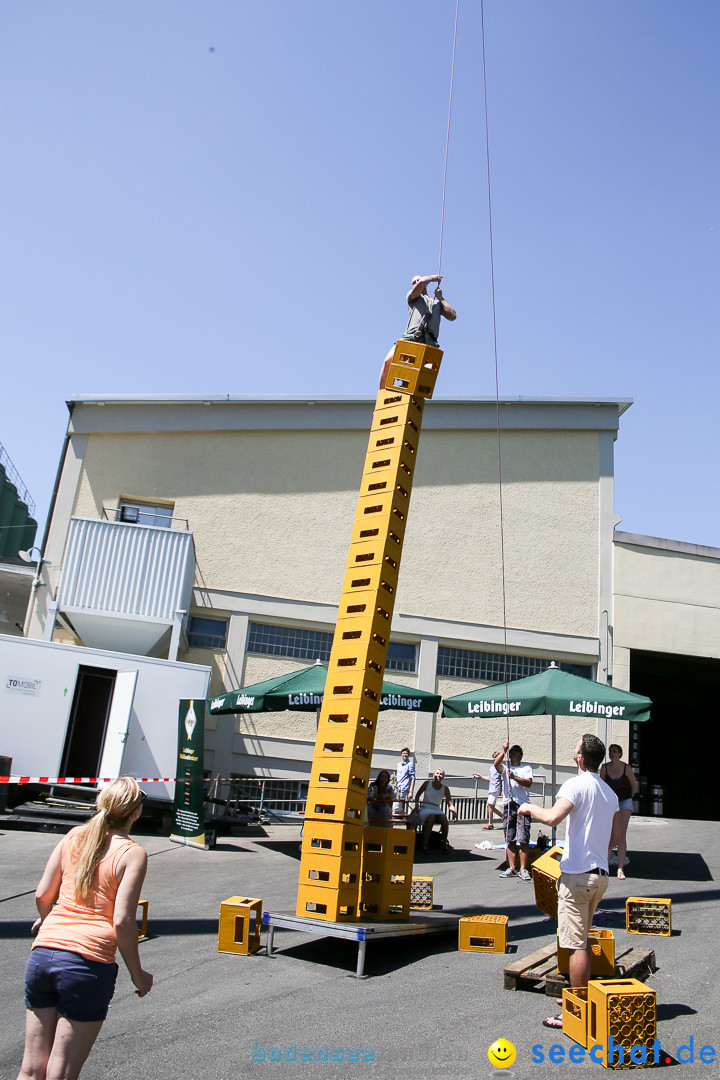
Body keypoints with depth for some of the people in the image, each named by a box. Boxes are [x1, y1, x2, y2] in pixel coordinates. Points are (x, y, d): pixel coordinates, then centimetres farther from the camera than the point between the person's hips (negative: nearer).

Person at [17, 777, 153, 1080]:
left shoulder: (75, 836, 8)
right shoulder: (132, 854, -6)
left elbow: (42, 894, 10)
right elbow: (122, 921, -11)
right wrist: (137, 973, 2)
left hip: (42, 952, 5)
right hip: (88, 960, -5)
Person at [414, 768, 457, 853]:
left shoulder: (445, 789, 5)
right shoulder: (427, 783, 3)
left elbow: (450, 803, -1)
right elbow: (417, 795, 11)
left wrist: (454, 811, -22)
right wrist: (416, 805, -4)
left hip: (437, 810, 2)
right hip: (425, 809, -2)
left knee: (444, 818, -32)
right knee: (431, 817, -36)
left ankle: (444, 843, -17)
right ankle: (425, 843, -28)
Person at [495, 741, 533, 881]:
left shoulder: (527, 768, 13)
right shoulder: (505, 768, 17)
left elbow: (529, 783, -4)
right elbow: (496, 764, -6)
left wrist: (514, 777, -16)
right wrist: (504, 750, -7)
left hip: (522, 805, -2)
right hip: (508, 806, 2)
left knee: (524, 840, -8)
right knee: (510, 840, 4)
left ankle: (523, 869, -3)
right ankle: (512, 868, 9)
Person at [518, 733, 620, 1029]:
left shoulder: (576, 784, -14)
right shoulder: (609, 792, 12)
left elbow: (553, 817, -29)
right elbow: (615, 835, 16)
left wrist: (529, 808, -11)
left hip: (578, 874, -9)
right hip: (601, 873, 9)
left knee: (576, 944, -3)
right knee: (583, 941, 20)